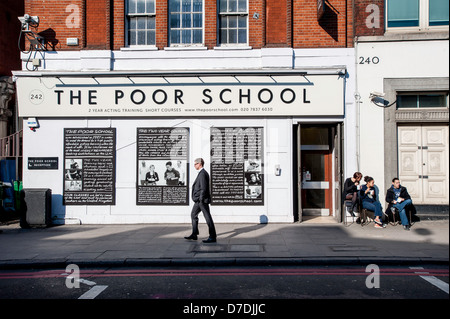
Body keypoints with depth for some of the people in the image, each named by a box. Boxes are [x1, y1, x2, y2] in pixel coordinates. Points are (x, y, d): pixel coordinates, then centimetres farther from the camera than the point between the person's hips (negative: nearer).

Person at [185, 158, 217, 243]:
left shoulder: (202, 174, -16)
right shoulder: (201, 173, 16)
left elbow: (204, 188, -22)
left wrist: (201, 200, -19)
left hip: (202, 200, -11)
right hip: (198, 200, 11)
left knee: (207, 217, -6)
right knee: (193, 215, 17)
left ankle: (213, 237, -2)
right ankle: (194, 234, 24)